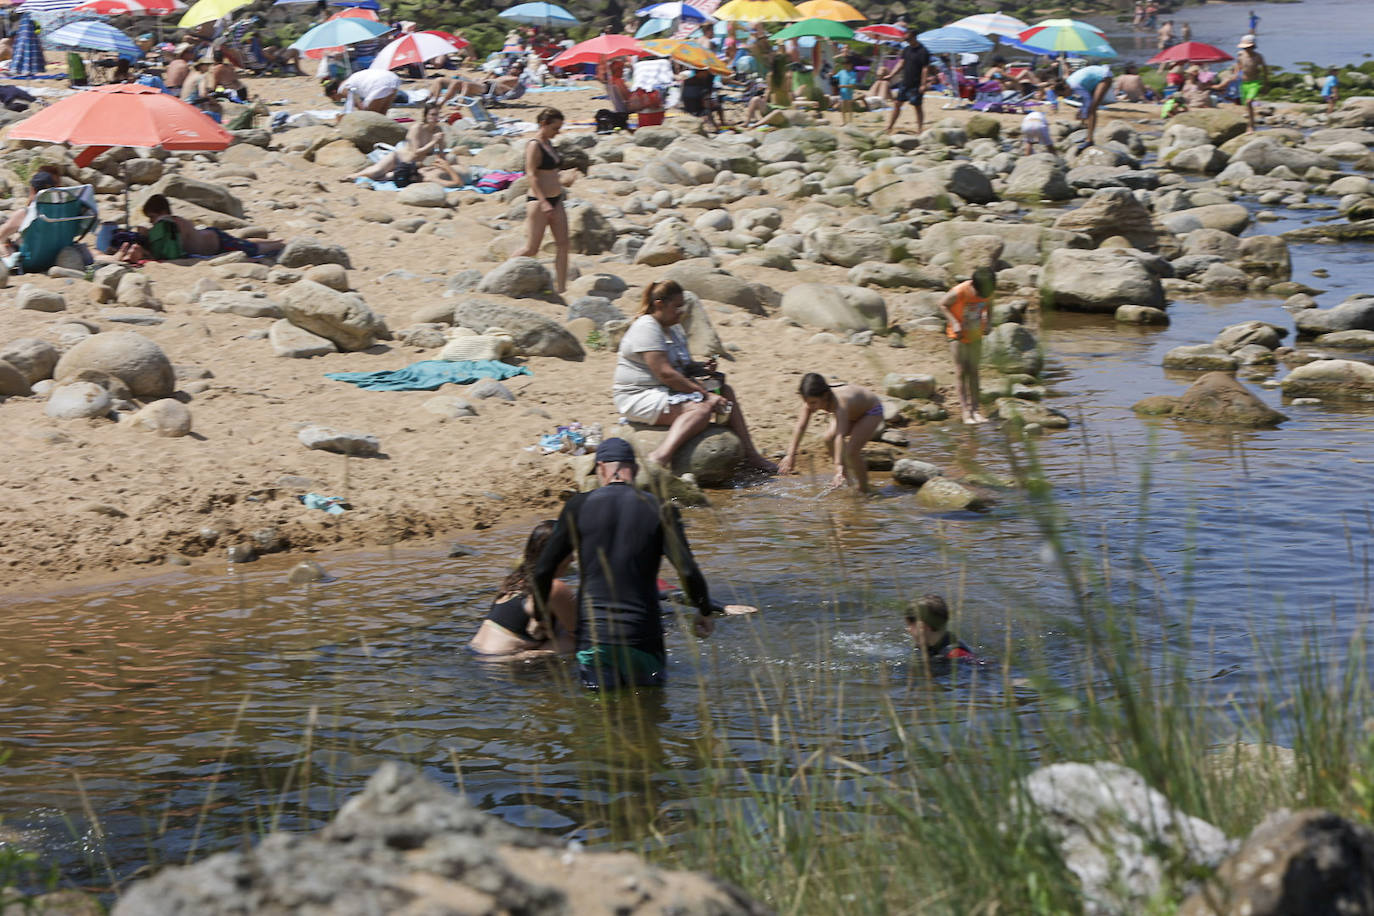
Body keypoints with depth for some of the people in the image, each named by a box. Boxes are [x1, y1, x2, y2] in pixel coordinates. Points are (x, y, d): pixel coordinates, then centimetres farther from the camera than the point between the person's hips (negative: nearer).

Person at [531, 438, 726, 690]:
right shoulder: (660, 510, 0)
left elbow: (543, 570, 4)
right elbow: (688, 572, -8)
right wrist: (704, 612, 10)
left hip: (593, 634, 0)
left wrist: (540, 614, 20)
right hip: (642, 637, 0)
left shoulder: (580, 506, 1)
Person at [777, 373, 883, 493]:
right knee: (829, 439, -10)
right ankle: (847, 474, 13)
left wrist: (839, 466, -58)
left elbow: (840, 435, -51)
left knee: (851, 451, -19)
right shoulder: (812, 399, -25)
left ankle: (864, 490, 1)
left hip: (872, 411, -7)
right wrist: (791, 454, -26)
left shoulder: (839, 403, -44)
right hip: (853, 411, 7)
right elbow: (800, 427, -22)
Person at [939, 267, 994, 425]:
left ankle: (975, 409, 9)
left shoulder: (987, 291, -12)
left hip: (975, 336, 4)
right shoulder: (959, 292, -27)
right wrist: (954, 323, -22)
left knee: (973, 371, 6)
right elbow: (943, 305, -13)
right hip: (958, 335, -4)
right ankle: (966, 411, -4)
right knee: (961, 372, -4)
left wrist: (987, 322, -7)